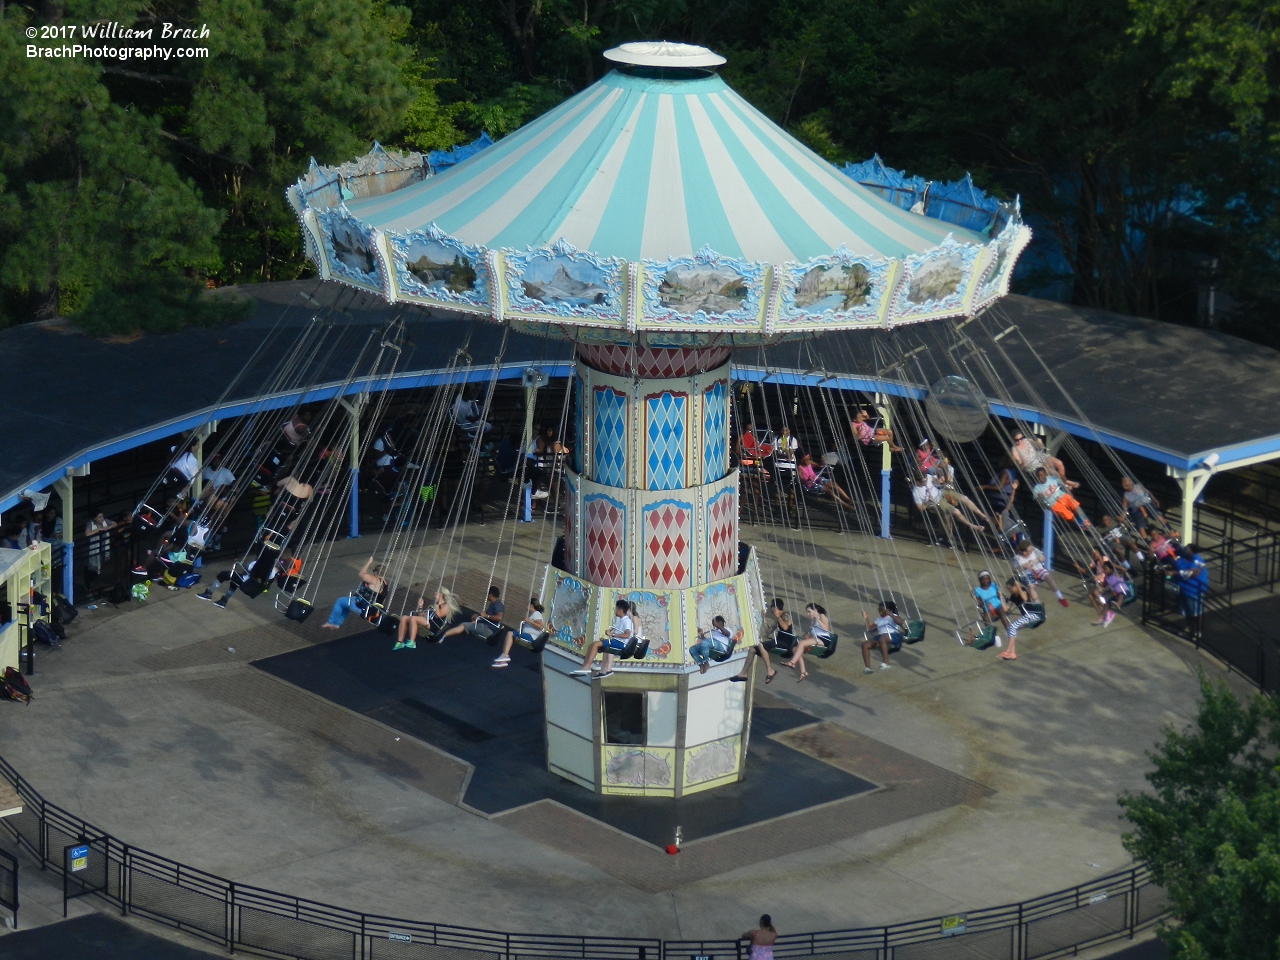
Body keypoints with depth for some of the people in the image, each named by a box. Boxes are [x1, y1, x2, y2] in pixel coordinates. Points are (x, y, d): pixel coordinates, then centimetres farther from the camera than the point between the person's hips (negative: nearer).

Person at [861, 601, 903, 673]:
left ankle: (885, 663, -45)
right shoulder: (878, 620, 31)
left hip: (892, 635, -7)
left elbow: (900, 622, -11)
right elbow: (870, 629, 27)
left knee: (882, 638, -42)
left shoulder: (893, 616, 11)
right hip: (880, 636, 7)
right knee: (865, 644, -18)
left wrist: (890, 614, -17)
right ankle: (867, 667, -23)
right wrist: (866, 619, 20)